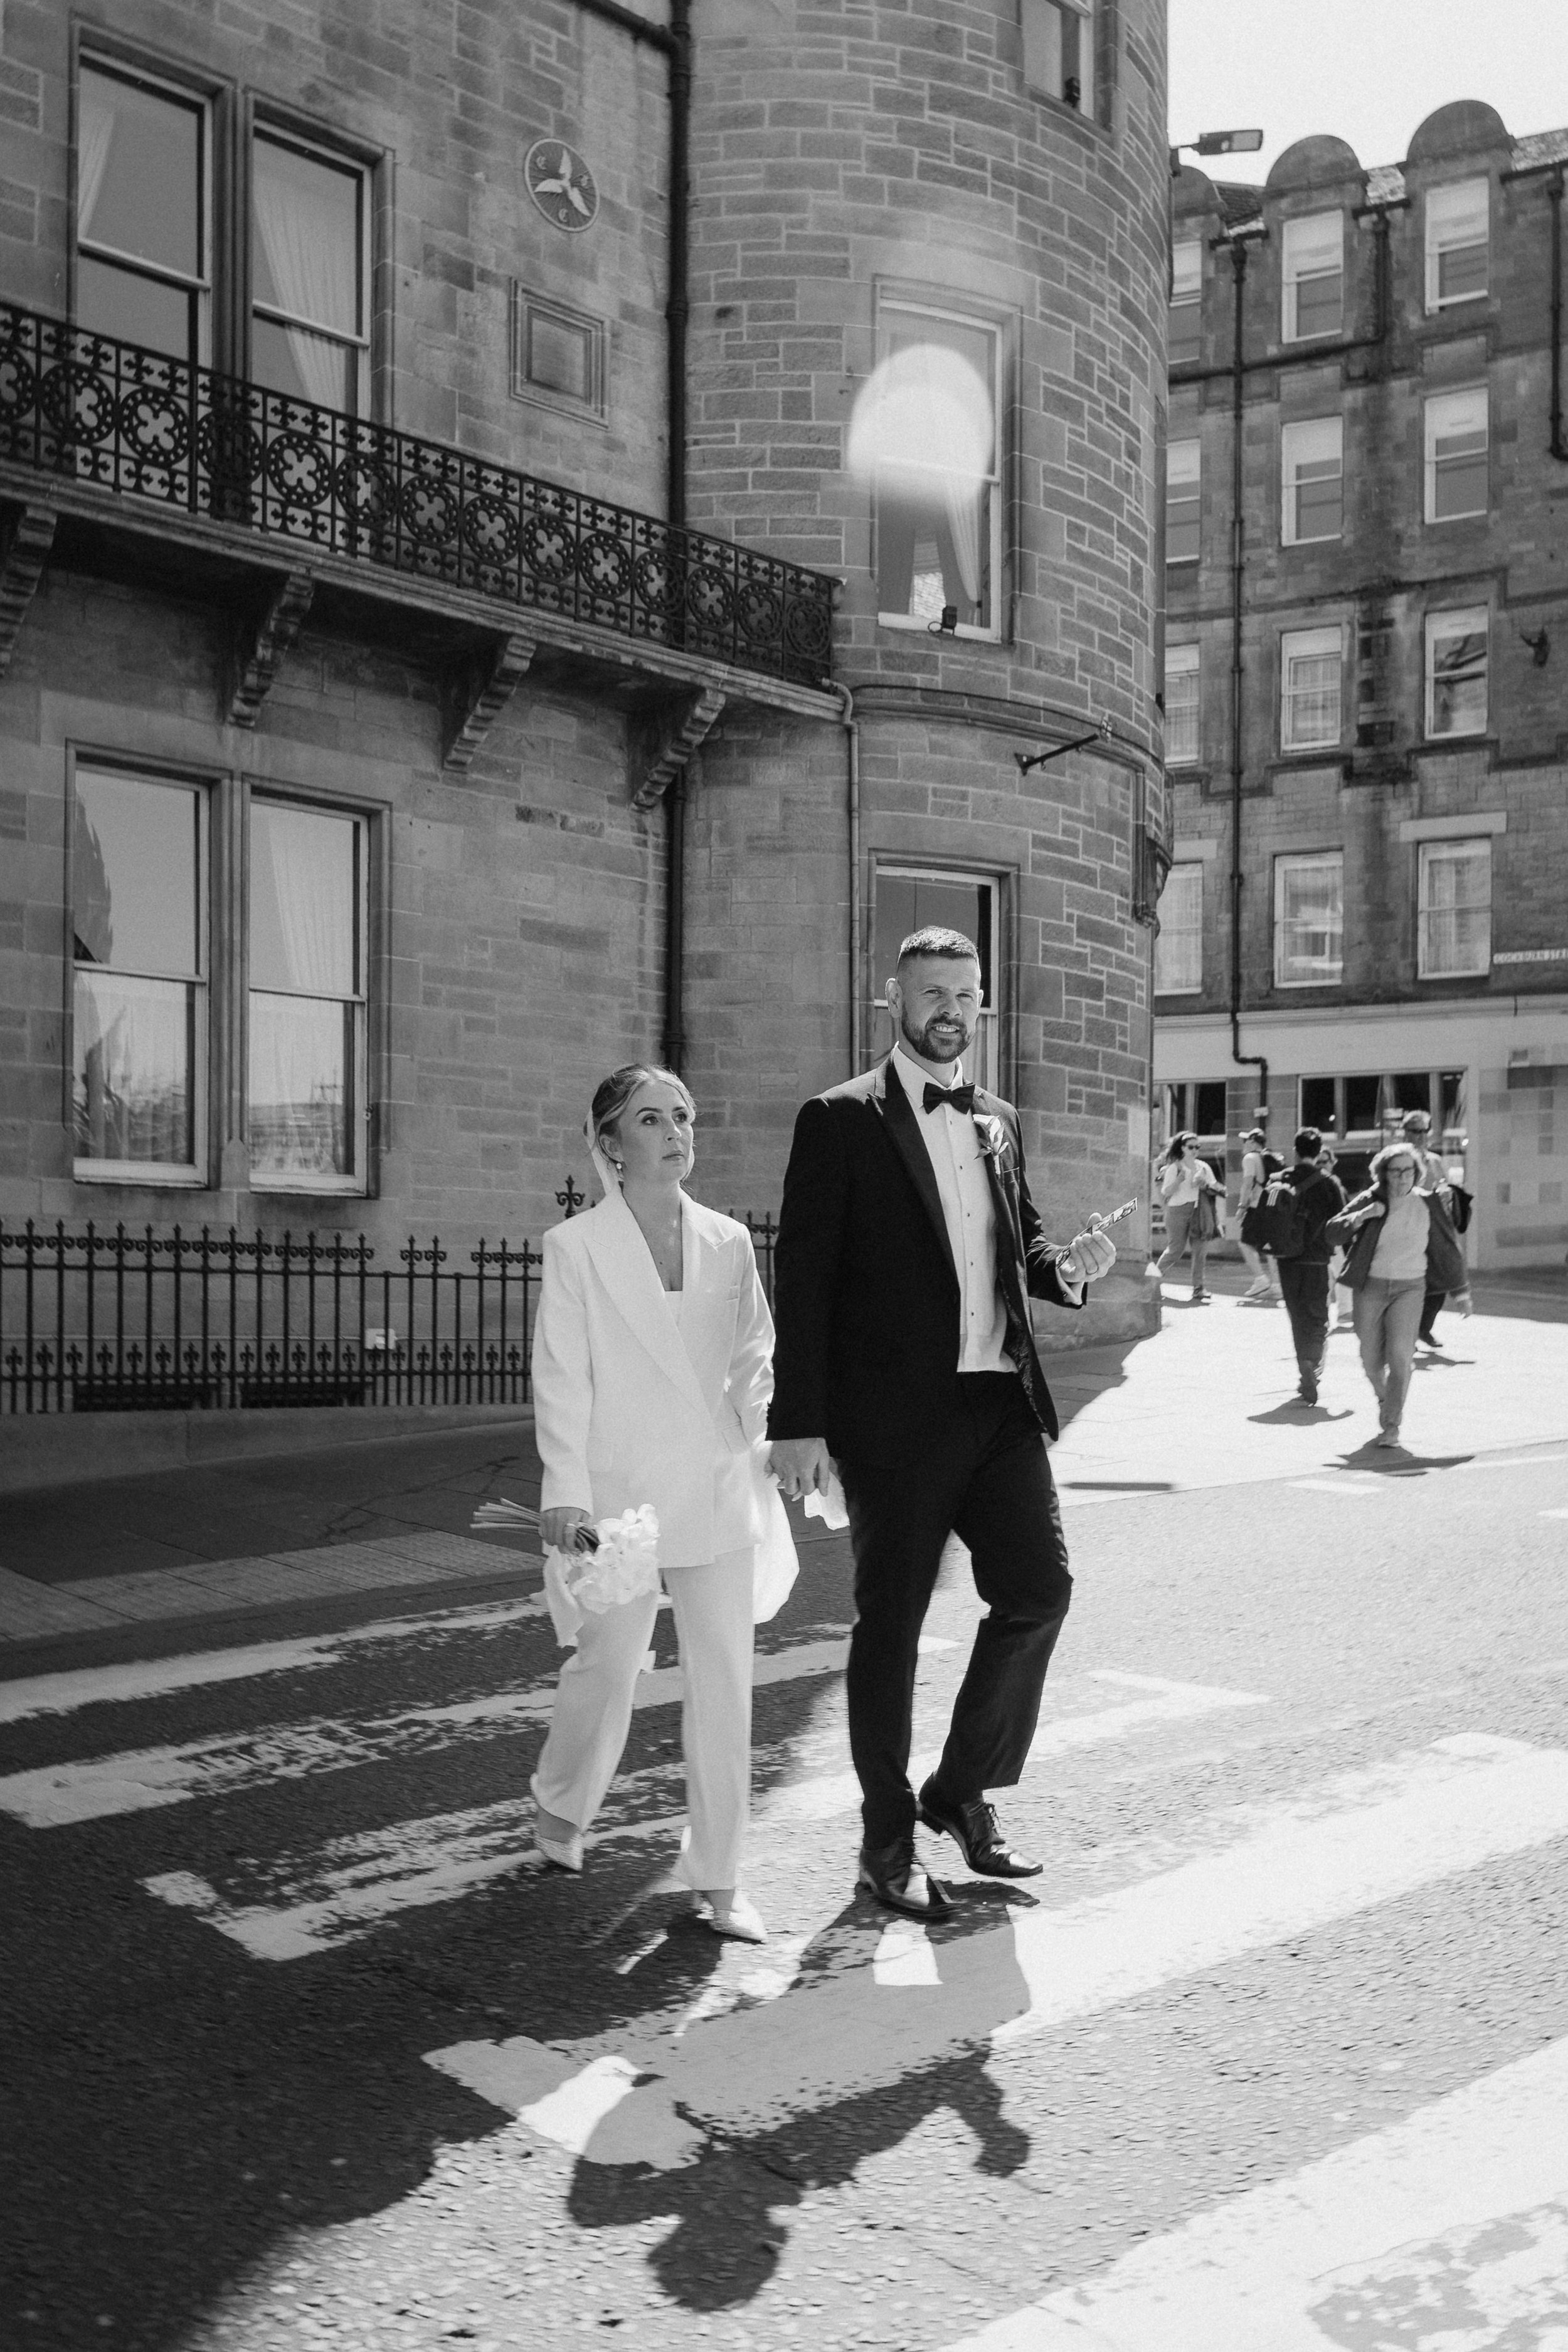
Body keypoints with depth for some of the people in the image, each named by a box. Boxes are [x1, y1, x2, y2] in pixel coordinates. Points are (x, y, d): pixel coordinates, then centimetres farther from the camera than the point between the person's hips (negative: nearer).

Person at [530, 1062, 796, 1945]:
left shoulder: (729, 1241, 5)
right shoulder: (576, 1248, -5)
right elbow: (561, 1377, -7)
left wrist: (775, 1438, 0)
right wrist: (566, 1490, -12)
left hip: (719, 1491, 3)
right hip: (621, 1490, -3)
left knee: (725, 1681, 3)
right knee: (608, 1669, 10)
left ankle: (718, 1877, 16)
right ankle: (563, 1809, 40)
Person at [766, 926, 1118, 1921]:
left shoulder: (999, 1121, 14)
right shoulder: (843, 1120, -5)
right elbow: (804, 1278, -8)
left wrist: (1067, 1268, 0)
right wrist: (800, 1424, -13)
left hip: (1002, 1401, 6)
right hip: (896, 1414, -5)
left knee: (1039, 1587, 2)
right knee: (891, 1622, 5)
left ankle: (964, 1792, 23)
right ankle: (888, 1841, 21)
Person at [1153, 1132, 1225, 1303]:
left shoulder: (1203, 1167, 13)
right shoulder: (1174, 1168, 0)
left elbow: (1215, 1189, 12)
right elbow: (1165, 1192, -5)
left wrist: (1205, 1184, -8)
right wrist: (1178, 1180, -20)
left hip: (1200, 1211, 4)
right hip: (1179, 1210, -4)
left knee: (1200, 1250, -2)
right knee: (1175, 1249, -4)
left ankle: (1198, 1288, 3)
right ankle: (1155, 1273, 20)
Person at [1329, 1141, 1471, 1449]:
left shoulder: (1428, 1204, -1)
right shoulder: (1370, 1200, -2)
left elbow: (1448, 1249, 8)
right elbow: (1333, 1230, -2)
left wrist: (1460, 1291, 13)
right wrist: (1362, 1216, -18)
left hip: (1410, 1288, -1)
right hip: (1370, 1287, 1)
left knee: (1400, 1355, -17)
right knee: (1371, 1360, 7)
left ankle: (1391, 1426, -8)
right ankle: (1385, 1398, 39)